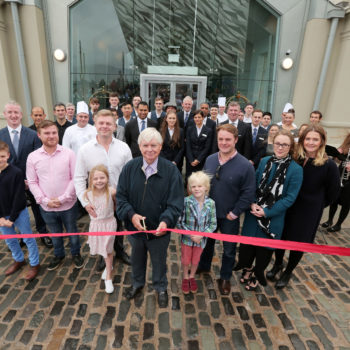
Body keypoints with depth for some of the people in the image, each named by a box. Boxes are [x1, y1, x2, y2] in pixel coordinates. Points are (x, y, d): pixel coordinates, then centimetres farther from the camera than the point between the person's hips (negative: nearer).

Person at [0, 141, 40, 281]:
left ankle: (34, 264, 26)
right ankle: (18, 260, 44)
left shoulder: (16, 173, -17)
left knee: (28, 239, 9)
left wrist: (12, 218, -14)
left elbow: (19, 197, -16)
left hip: (19, 213, -5)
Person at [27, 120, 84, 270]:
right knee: (54, 233, 22)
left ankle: (76, 253, 41)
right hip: (46, 206, 2)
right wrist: (45, 200, -10)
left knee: (72, 231, 17)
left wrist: (63, 198, -14)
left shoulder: (68, 153, -11)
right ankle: (58, 255, 46)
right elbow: (32, 182, 0)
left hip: (68, 204, -2)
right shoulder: (32, 157, -4)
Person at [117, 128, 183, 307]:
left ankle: (161, 288, 50)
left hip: (159, 229, -2)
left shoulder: (171, 170, -16)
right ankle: (137, 283, 57)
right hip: (134, 226, 2)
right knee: (137, 258, 27)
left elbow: (176, 202, -15)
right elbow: (121, 196, -6)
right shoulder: (130, 168, -10)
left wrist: (166, 221, -31)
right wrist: (131, 214, -22)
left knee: (159, 260, 21)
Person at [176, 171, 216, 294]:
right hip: (187, 238, -1)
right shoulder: (186, 202, -22)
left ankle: (192, 277, 51)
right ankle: (185, 277, 48)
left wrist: (201, 235, -20)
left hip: (201, 239, 1)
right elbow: (179, 222, -16)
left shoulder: (211, 203, -16)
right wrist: (191, 235, -21)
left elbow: (213, 224, -9)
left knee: (196, 261, 23)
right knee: (185, 260, 19)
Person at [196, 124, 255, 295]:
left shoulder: (245, 165, -18)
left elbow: (248, 193, -14)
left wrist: (234, 213, -14)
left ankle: (225, 278, 40)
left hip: (229, 217, -3)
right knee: (207, 241, 25)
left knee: (229, 249, 16)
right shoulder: (210, 160, -4)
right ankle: (204, 266, 51)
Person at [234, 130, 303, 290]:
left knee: (264, 248, 15)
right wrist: (253, 203, -10)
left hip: (273, 217, -3)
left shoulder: (296, 169, -12)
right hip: (253, 213, 3)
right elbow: (254, 185, 5)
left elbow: (290, 197, -12)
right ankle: (247, 268, 44)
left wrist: (267, 212, -17)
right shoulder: (265, 161, -1)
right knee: (247, 243, 15)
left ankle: (257, 275, 41)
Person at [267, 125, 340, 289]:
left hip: (309, 212, -2)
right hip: (287, 207, 2)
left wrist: (317, 205, 2)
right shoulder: (293, 159, -9)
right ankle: (277, 264, 42)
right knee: (280, 236, 14)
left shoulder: (328, 165, -14)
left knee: (298, 243, 12)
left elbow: (333, 192, -2)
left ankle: (287, 273, 38)